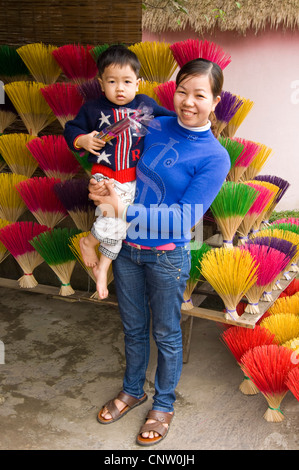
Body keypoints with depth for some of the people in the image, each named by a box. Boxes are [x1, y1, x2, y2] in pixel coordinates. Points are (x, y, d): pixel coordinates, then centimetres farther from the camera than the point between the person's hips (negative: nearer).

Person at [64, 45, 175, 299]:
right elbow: (71, 128, 8)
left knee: (119, 228, 9)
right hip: (106, 176, -3)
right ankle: (87, 242, 13)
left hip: (134, 179, 3)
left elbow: (169, 117, 16)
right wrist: (82, 140, -12)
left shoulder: (145, 104, 2)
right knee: (113, 221, -20)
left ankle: (102, 267, 29)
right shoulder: (93, 109, -2)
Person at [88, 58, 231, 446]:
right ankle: (132, 391, 45)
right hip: (127, 247, 4)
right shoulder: (154, 127, -1)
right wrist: (101, 184, -13)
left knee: (166, 334, 15)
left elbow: (185, 218, -21)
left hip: (167, 257, -4)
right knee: (133, 328, 21)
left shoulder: (215, 157, -15)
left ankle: (163, 405, 38)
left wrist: (123, 209, -27)